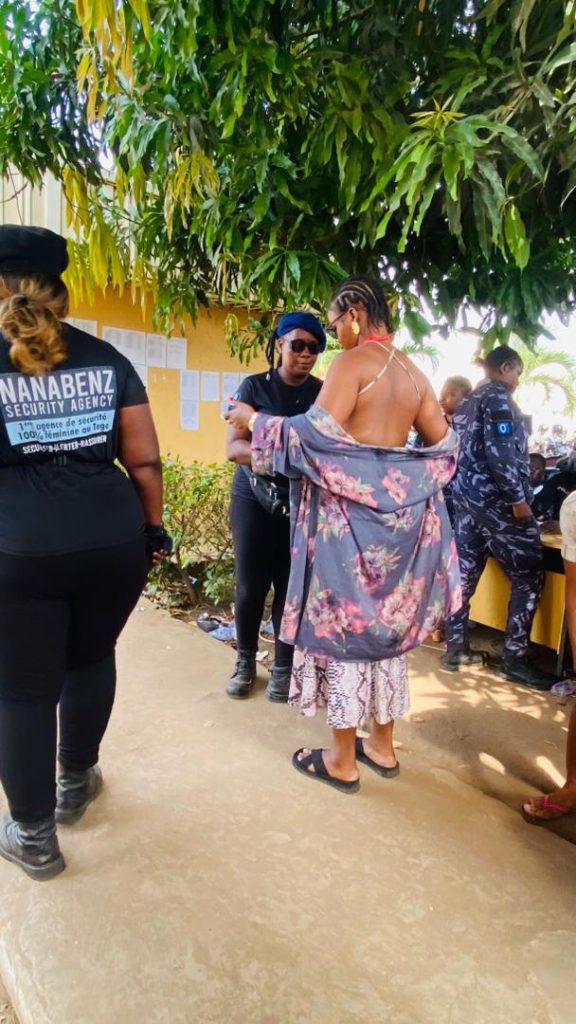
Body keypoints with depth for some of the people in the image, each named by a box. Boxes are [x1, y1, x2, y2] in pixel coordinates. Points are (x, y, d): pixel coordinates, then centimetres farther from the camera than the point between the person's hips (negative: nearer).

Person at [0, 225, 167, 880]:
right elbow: (145, 460, 4)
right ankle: (76, 783, 43)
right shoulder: (105, 359, 8)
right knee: (91, 659, 23)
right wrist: (152, 530, 15)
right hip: (114, 539, 3)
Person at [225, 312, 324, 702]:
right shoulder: (254, 386, -1)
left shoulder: (323, 392, 4)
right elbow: (233, 447, -10)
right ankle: (245, 661, 25)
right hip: (254, 496, -1)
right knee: (250, 583, 4)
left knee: (291, 585, 4)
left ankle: (283, 668, 20)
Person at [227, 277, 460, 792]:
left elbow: (318, 435, -19)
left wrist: (254, 419, -7)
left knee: (345, 618, 2)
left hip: (351, 508, -8)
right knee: (386, 620, 14)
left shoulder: (354, 362, -10)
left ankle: (342, 761, 14)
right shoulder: (413, 372, 13)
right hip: (398, 509, 8)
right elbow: (444, 445, 15)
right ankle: (382, 746, 27)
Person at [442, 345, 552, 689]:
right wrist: (518, 498, -19)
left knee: (464, 572, 10)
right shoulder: (498, 397, -9)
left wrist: (464, 493, 22)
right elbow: (500, 451, -20)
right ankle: (515, 660, 0)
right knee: (529, 576, -2)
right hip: (496, 500, -9)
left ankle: (456, 648, 15)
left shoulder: (468, 402, 19)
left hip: (467, 497, 10)